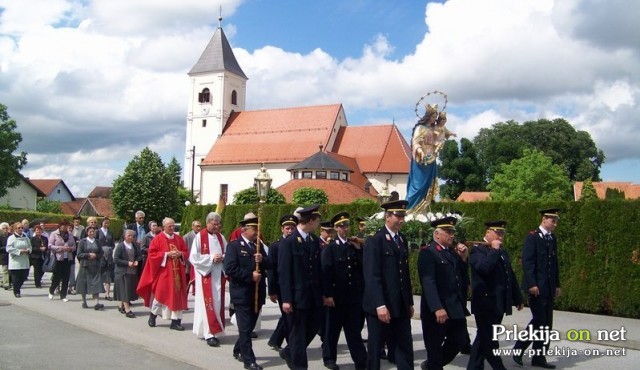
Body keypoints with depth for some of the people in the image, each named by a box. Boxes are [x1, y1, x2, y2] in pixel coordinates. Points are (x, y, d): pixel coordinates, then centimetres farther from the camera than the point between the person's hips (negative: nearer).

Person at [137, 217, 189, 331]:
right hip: (163, 272, -4)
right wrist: (167, 254, -15)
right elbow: (152, 254, -7)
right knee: (160, 294, 0)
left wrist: (180, 254, -8)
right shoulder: (158, 239, -3)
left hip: (177, 272, 4)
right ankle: (153, 315, 25)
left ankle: (176, 321, 4)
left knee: (176, 295, 1)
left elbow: (186, 252, 13)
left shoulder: (179, 239, 10)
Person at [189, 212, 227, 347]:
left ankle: (214, 330, 17)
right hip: (205, 274, -6)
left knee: (217, 303, 8)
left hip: (218, 275, 6)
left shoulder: (220, 237, 10)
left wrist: (222, 258, -10)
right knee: (207, 304, -8)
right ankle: (209, 333, -8)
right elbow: (193, 257, -10)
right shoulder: (199, 236, -7)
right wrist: (211, 258, -16)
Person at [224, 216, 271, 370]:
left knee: (250, 326, 16)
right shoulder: (234, 246, -7)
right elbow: (229, 269, -18)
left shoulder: (259, 245, 14)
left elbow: (269, 265, 9)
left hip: (257, 293, 7)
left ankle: (238, 351, 34)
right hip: (242, 293, -7)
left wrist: (262, 260, -12)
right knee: (245, 328, -3)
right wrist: (250, 275, -19)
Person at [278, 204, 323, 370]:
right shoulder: (288, 242, -12)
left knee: (314, 326, 15)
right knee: (298, 332, 4)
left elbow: (318, 267, 10)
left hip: (314, 294, 7)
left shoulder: (315, 240, 8)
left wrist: (323, 291, 8)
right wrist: (286, 299, -17)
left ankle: (289, 352, 35)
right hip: (297, 295, -7)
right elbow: (284, 273, -14)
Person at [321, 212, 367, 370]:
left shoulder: (356, 246, 11)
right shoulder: (330, 248, -2)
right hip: (336, 296, -3)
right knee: (332, 329, 9)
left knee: (354, 330, 7)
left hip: (355, 296, 3)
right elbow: (326, 272, -8)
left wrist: (359, 250, -8)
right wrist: (327, 294, -15)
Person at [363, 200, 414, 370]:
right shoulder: (374, 240, -11)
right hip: (380, 305, -6)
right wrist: (380, 305, -22)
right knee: (375, 346, 8)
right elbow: (372, 276, -17)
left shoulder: (402, 240, 12)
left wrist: (409, 302, 15)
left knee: (405, 346, 7)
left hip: (401, 305, 6)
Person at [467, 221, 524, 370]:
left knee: (483, 339, 13)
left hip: (499, 304, 8)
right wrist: (494, 250, -16)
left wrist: (518, 298, 20)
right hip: (485, 303, -8)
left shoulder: (503, 252, 18)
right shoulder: (477, 250, -7)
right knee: (489, 340, -4)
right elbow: (484, 267, -26)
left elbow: (511, 277, 21)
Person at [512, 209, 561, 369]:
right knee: (539, 320, -9)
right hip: (536, 286, -7)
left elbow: (554, 263, 17)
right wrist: (532, 284, -19)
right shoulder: (532, 237, -8)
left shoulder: (552, 238, 14)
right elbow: (527, 262, -14)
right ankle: (518, 348, 7)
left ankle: (539, 357, 13)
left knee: (547, 323, 6)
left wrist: (557, 284, 14)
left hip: (549, 287, 7)